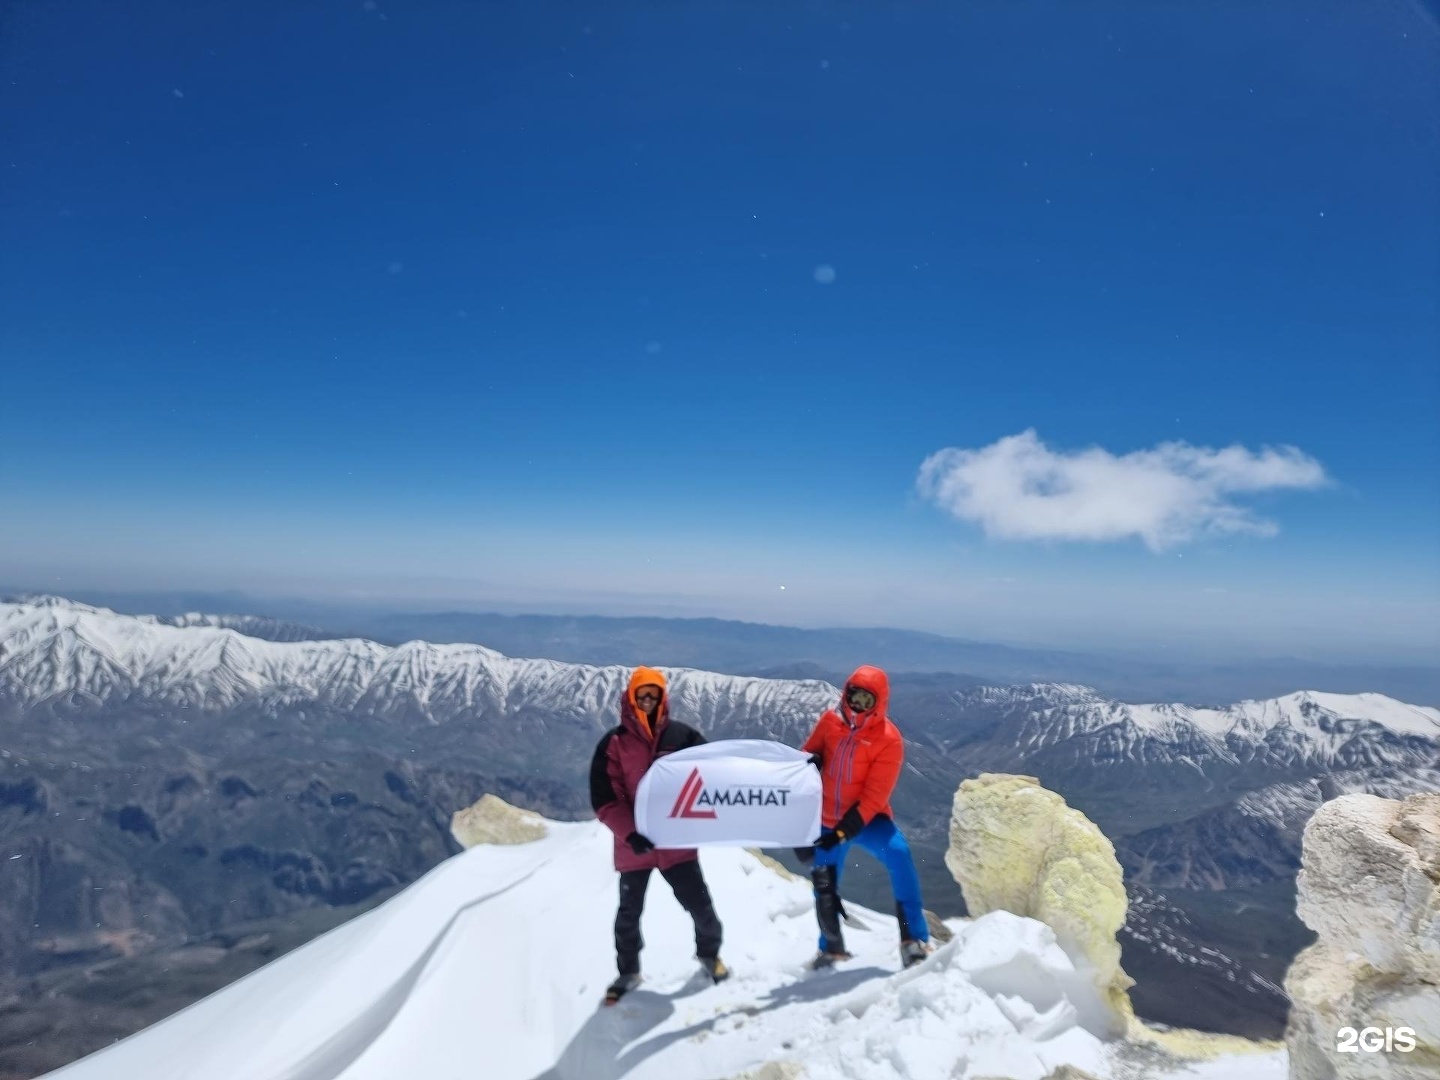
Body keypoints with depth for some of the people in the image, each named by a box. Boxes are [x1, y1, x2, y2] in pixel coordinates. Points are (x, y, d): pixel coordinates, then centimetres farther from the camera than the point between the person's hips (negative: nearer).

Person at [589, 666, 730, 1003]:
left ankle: (709, 953, 37)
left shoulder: (681, 735, -3)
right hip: (633, 844, 0)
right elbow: (604, 799, -9)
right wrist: (630, 834, -19)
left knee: (699, 904, 9)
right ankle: (628, 971, 37)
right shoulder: (614, 743, -7)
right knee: (629, 913, 14)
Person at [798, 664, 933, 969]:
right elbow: (807, 758, 9)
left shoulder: (888, 739, -19)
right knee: (825, 890, 15)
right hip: (826, 820, 4)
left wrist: (844, 831, -25)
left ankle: (914, 939, -24)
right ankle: (832, 949, 40)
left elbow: (874, 797, -22)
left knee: (897, 853, -32)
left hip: (866, 818, -4)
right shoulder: (829, 721, -6)